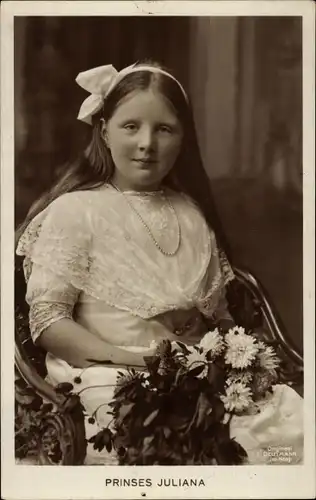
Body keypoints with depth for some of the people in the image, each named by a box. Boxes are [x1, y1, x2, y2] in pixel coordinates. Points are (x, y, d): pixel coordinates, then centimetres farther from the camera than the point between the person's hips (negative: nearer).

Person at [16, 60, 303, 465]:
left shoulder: (193, 216, 16)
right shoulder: (73, 211, 0)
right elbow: (48, 320, -6)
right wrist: (136, 359, -16)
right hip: (111, 378, -4)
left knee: (294, 415, -21)